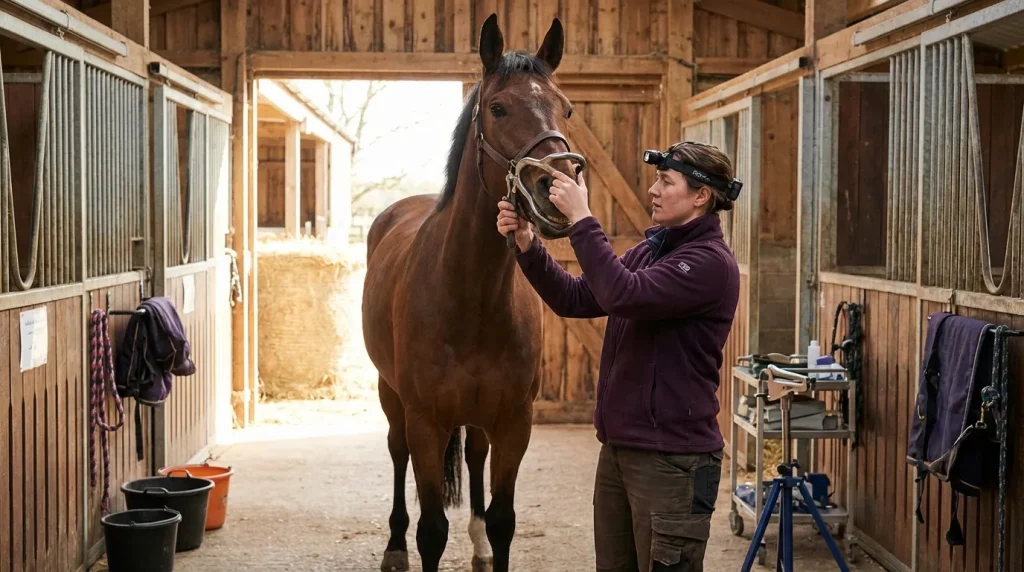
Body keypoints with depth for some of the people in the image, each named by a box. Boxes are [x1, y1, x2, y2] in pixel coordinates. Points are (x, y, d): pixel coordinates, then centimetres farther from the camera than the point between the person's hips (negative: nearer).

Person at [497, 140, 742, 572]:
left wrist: (581, 220, -25)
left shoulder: (710, 262, -16)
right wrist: (528, 245, -2)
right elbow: (574, 300, 10)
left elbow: (624, 295, -29)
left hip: (670, 458, -9)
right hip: (619, 447, 9)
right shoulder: (649, 250, 12)